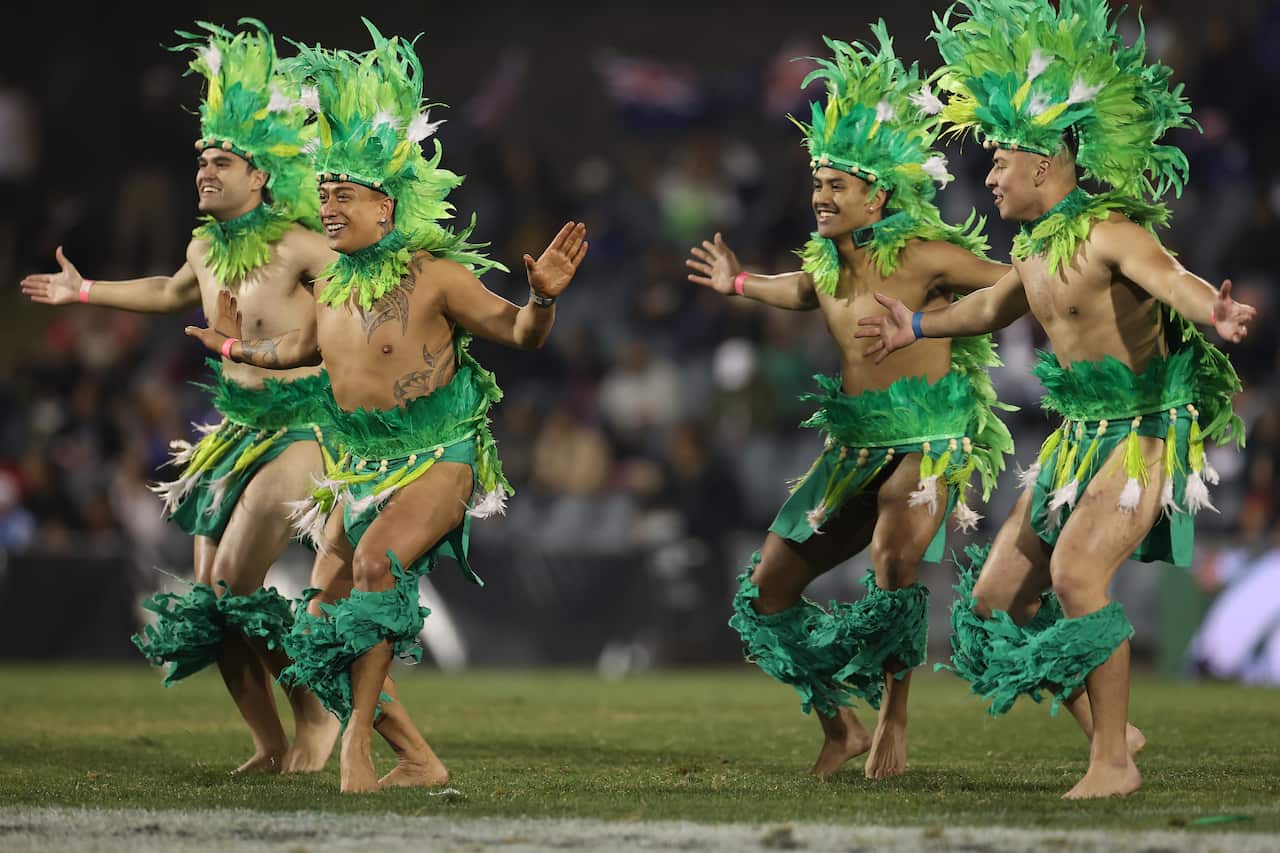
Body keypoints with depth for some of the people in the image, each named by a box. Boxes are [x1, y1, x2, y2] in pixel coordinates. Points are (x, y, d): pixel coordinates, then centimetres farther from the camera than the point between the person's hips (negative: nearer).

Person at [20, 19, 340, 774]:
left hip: (300, 428, -8)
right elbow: (171, 293, 31)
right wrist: (84, 292, 36)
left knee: (237, 581, -19)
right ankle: (271, 745, 12)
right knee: (209, 596, 2)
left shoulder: (298, 246, -15)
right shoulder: (206, 249, 8)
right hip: (232, 431, 8)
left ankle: (319, 712, -1)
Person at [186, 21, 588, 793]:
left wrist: (543, 296, -32)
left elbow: (520, 332, -12)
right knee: (324, 624, 0)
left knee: (378, 559, -33)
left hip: (438, 458, -7)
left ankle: (359, 737, -28)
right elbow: (307, 346, 28)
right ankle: (417, 759, 10)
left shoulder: (434, 277, -12)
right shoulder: (334, 285, 7)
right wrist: (237, 347, 38)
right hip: (362, 464, 7)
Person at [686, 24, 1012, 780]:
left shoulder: (925, 256, -13)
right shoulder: (828, 262, 6)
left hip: (930, 440, -7)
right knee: (770, 587, 6)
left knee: (895, 560, -34)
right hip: (856, 446, 7)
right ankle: (841, 727, 19)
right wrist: (741, 285, 27)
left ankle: (894, 720, -18)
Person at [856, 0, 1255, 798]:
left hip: (1148, 429, -9)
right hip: (1078, 436, 9)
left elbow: (1170, 277, -40)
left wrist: (1215, 314, -62)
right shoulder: (1036, 248, 8)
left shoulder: (1107, 232, -19)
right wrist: (917, 327, 44)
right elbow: (994, 306, 30)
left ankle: (1115, 761, -16)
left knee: (1076, 572, -26)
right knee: (995, 596, 7)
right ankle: (1111, 731, 17)